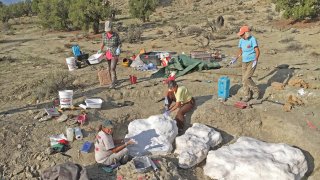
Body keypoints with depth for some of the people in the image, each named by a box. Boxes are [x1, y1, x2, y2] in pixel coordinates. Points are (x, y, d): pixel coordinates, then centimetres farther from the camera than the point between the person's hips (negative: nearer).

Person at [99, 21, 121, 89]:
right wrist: (100, 50, -1)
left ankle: (113, 83, -9)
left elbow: (119, 43, -3)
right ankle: (114, 80, 31)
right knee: (109, 69, 12)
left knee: (112, 68, -15)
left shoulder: (116, 35, -13)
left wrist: (118, 48, -22)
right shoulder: (104, 34, -2)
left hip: (115, 54, -5)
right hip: (107, 54, 5)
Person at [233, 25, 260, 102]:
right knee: (244, 79, 3)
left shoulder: (252, 39, -17)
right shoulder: (241, 40, 3)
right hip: (245, 62, 6)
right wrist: (235, 59, 2)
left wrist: (255, 61, -33)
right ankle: (247, 96, 16)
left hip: (252, 61, -6)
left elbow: (258, 51, -20)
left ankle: (255, 90, 10)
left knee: (247, 78, -15)